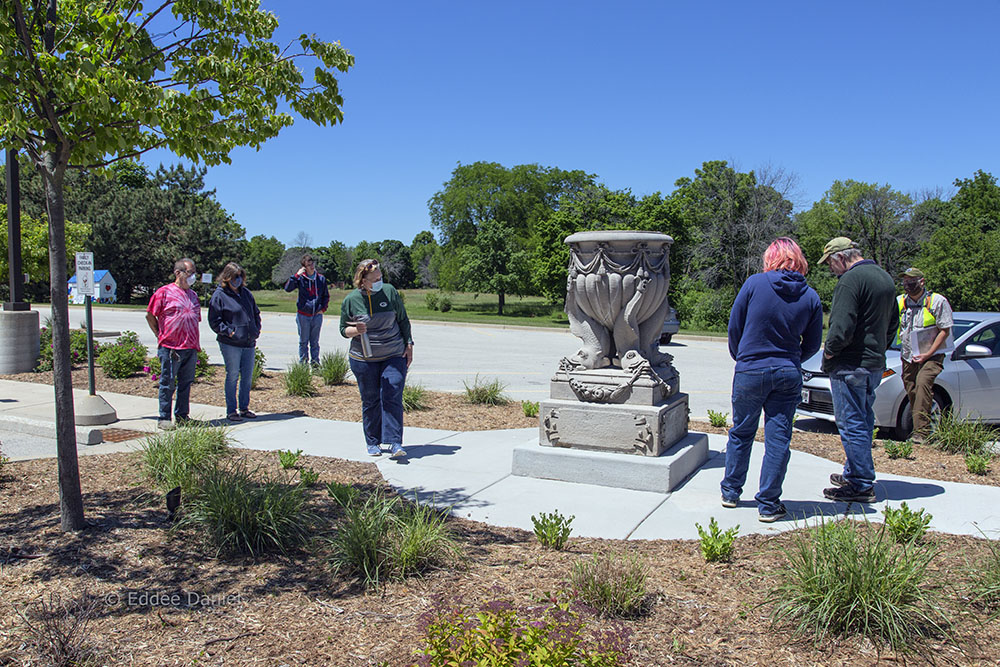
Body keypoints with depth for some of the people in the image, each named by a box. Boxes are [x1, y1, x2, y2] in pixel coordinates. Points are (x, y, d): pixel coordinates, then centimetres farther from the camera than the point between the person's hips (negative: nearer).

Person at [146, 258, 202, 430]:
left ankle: (182, 416, 20)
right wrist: (161, 336, 1)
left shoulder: (193, 295, 17)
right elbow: (150, 315, 0)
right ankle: (164, 418, 7)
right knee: (168, 384, -1)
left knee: (186, 383, 11)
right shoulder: (164, 292, -3)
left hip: (191, 347, 6)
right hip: (170, 348, -6)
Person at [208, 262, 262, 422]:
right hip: (230, 344, -6)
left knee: (248, 376, 9)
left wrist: (256, 330, 12)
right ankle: (231, 411, 9)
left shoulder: (246, 293, 14)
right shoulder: (219, 295, -4)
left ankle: (244, 408, 22)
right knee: (233, 376, -1)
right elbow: (214, 321, -5)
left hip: (249, 343, 6)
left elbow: (256, 313, 24)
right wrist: (228, 331, -14)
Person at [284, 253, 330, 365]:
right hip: (303, 315, -2)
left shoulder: (321, 278, 4)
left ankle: (315, 361, 17)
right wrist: (297, 275, -20)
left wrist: (323, 308, 4)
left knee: (315, 341, 9)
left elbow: (326, 296, 15)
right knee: (303, 341, 6)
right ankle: (303, 362, 15)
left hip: (317, 315, 2)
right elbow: (287, 288, -17)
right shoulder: (300, 278, -4)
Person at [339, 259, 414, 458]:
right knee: (370, 401, 6)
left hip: (394, 356, 0)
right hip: (364, 359, 0)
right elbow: (343, 329, 5)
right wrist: (356, 330, -17)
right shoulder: (350, 300, -2)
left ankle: (395, 442, -8)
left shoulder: (390, 292, 0)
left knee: (392, 398, -9)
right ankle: (373, 442, 19)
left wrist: (409, 345, 6)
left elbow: (403, 320, 9)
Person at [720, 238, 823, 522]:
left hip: (750, 371, -1)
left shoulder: (755, 283, -9)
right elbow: (812, 344, 5)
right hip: (788, 375, 1)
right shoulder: (810, 297, -2)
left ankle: (730, 491, 27)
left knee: (741, 434, 14)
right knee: (778, 439, 7)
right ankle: (769, 504, 12)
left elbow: (734, 327, -3)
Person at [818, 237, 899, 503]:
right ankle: (853, 473, 28)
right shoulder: (885, 278, 15)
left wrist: (829, 351, -9)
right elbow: (893, 323, 21)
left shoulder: (851, 280, -16)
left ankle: (862, 485, 0)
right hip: (875, 364, 10)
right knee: (863, 421, 17)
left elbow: (842, 327, -24)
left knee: (852, 424, -4)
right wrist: (878, 349, 20)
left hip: (850, 366, -10)